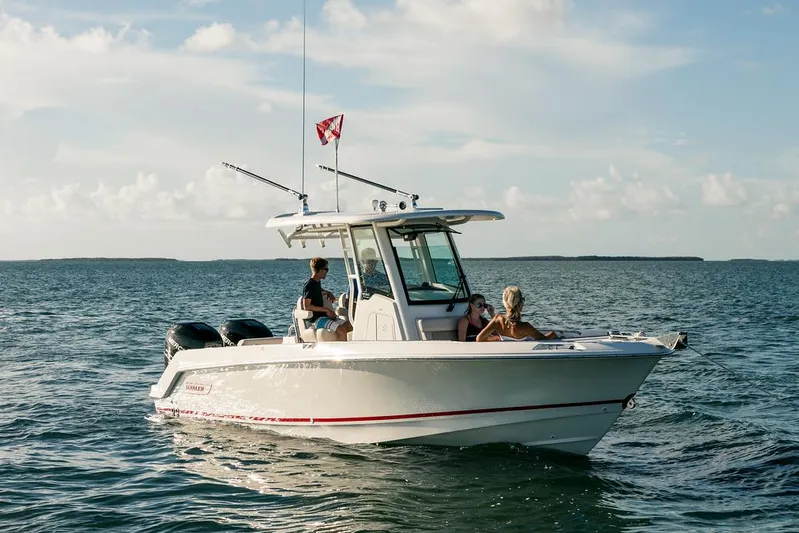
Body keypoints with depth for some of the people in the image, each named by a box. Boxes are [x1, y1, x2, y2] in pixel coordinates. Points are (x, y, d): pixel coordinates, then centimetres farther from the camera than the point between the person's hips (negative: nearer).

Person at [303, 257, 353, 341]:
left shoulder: (317, 282, 15)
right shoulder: (309, 285, -13)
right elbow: (306, 306, -21)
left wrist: (328, 293, 19)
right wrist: (326, 310, -19)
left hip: (323, 315, 9)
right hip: (316, 319, -9)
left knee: (349, 326, -6)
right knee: (341, 330, -27)